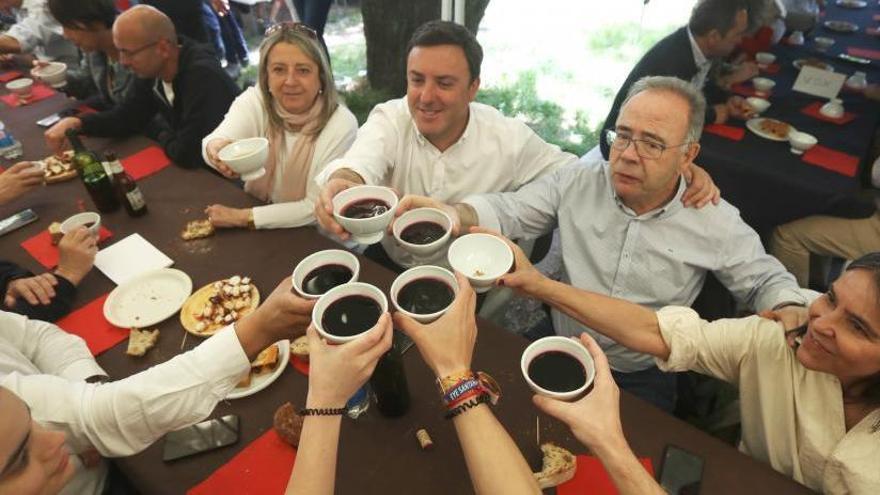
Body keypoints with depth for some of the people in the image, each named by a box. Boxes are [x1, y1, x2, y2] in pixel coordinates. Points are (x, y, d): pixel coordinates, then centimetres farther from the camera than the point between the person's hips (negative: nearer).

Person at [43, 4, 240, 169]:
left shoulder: (203, 76, -29)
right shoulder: (153, 70, -1)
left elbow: (186, 154, -31)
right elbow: (126, 116, 10)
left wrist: (163, 136, -8)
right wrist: (76, 123, -7)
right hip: (185, 167, 8)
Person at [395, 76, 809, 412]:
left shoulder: (715, 222, -7)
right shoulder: (578, 181, -5)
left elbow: (765, 281, 5)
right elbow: (510, 210, -8)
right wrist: (454, 214, -29)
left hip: (642, 379, 0)